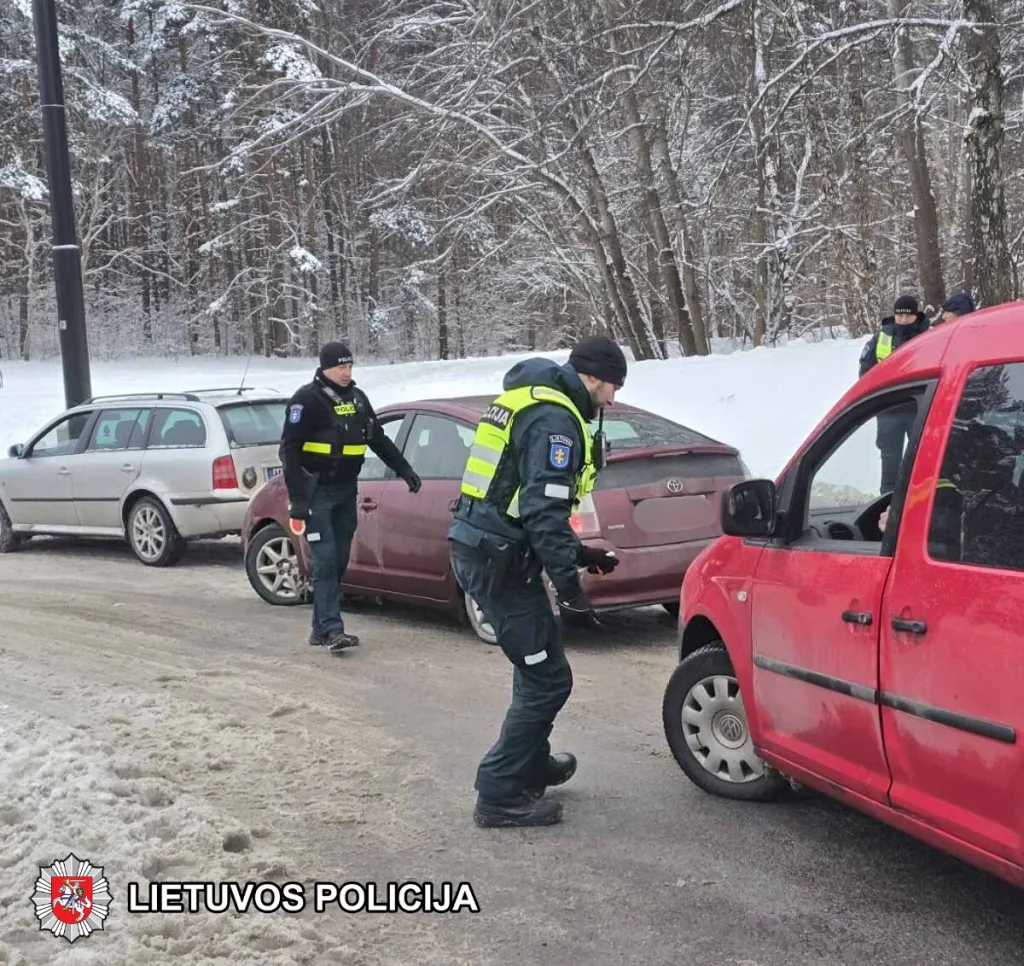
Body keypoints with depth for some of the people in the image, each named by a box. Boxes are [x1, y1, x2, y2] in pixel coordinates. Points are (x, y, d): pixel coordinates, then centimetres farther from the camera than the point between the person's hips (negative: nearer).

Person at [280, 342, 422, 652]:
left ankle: (321, 629, 15)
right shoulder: (308, 399, -10)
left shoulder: (357, 398, 13)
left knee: (339, 560, 8)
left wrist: (405, 470, 18)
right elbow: (290, 450, -13)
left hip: (346, 491, 7)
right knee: (326, 559, -13)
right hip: (318, 492, -7)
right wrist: (297, 499, -19)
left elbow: (378, 439, 23)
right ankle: (332, 628, -16)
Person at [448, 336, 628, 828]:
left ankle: (532, 765, 39)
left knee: (537, 667, 24)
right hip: (499, 561, -11)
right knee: (548, 679, -4)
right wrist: (571, 589, -22)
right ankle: (501, 795, 3)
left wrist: (577, 553, 25)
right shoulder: (556, 419, -15)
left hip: (477, 549, 11)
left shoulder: (529, 403, 18)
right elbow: (544, 512, -23)